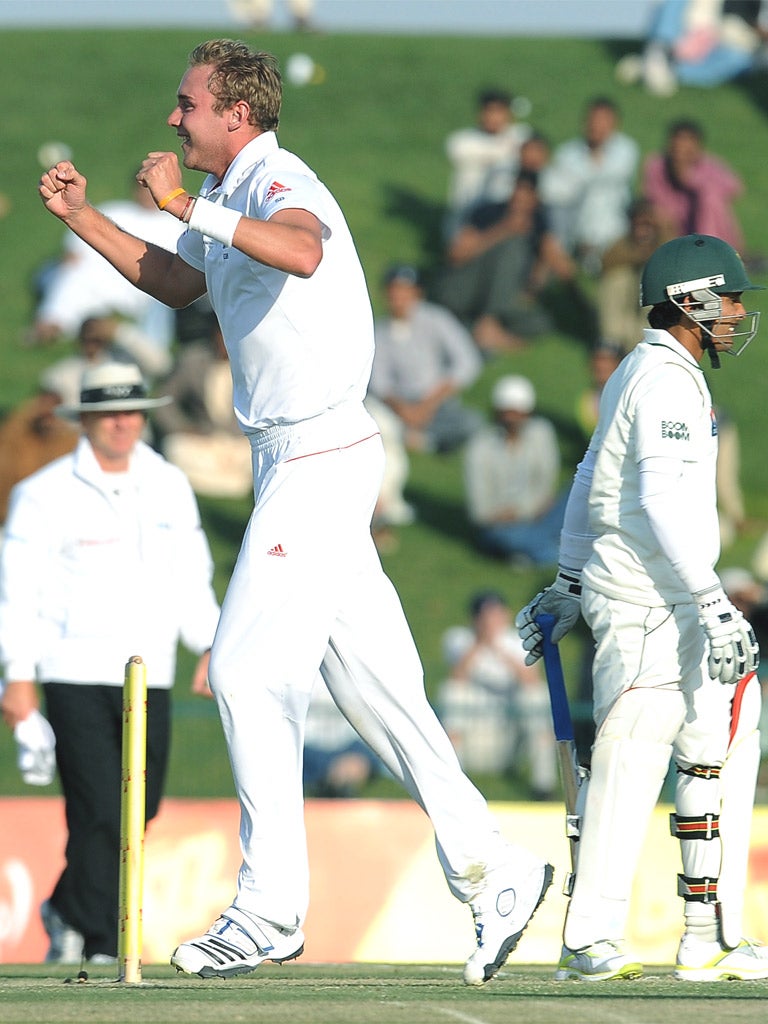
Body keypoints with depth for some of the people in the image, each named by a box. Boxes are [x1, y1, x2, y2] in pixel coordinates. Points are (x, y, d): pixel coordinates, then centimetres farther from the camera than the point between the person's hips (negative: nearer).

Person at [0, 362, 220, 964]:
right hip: (76, 675, -5)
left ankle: (70, 914, 26)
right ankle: (100, 945, -2)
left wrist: (210, 645, 3)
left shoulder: (170, 487, 11)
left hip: (150, 677, 5)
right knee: (101, 812, -12)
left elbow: (191, 577, 17)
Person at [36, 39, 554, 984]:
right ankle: (491, 875, 9)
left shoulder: (279, 184, -15)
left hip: (319, 461, -10)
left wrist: (186, 205, -41)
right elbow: (181, 284, 36)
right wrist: (82, 218, 28)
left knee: (248, 672, -9)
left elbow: (300, 252, -40)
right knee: (372, 685, 8)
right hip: (297, 464, 10)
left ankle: (271, 911, -5)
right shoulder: (233, 201, 17)